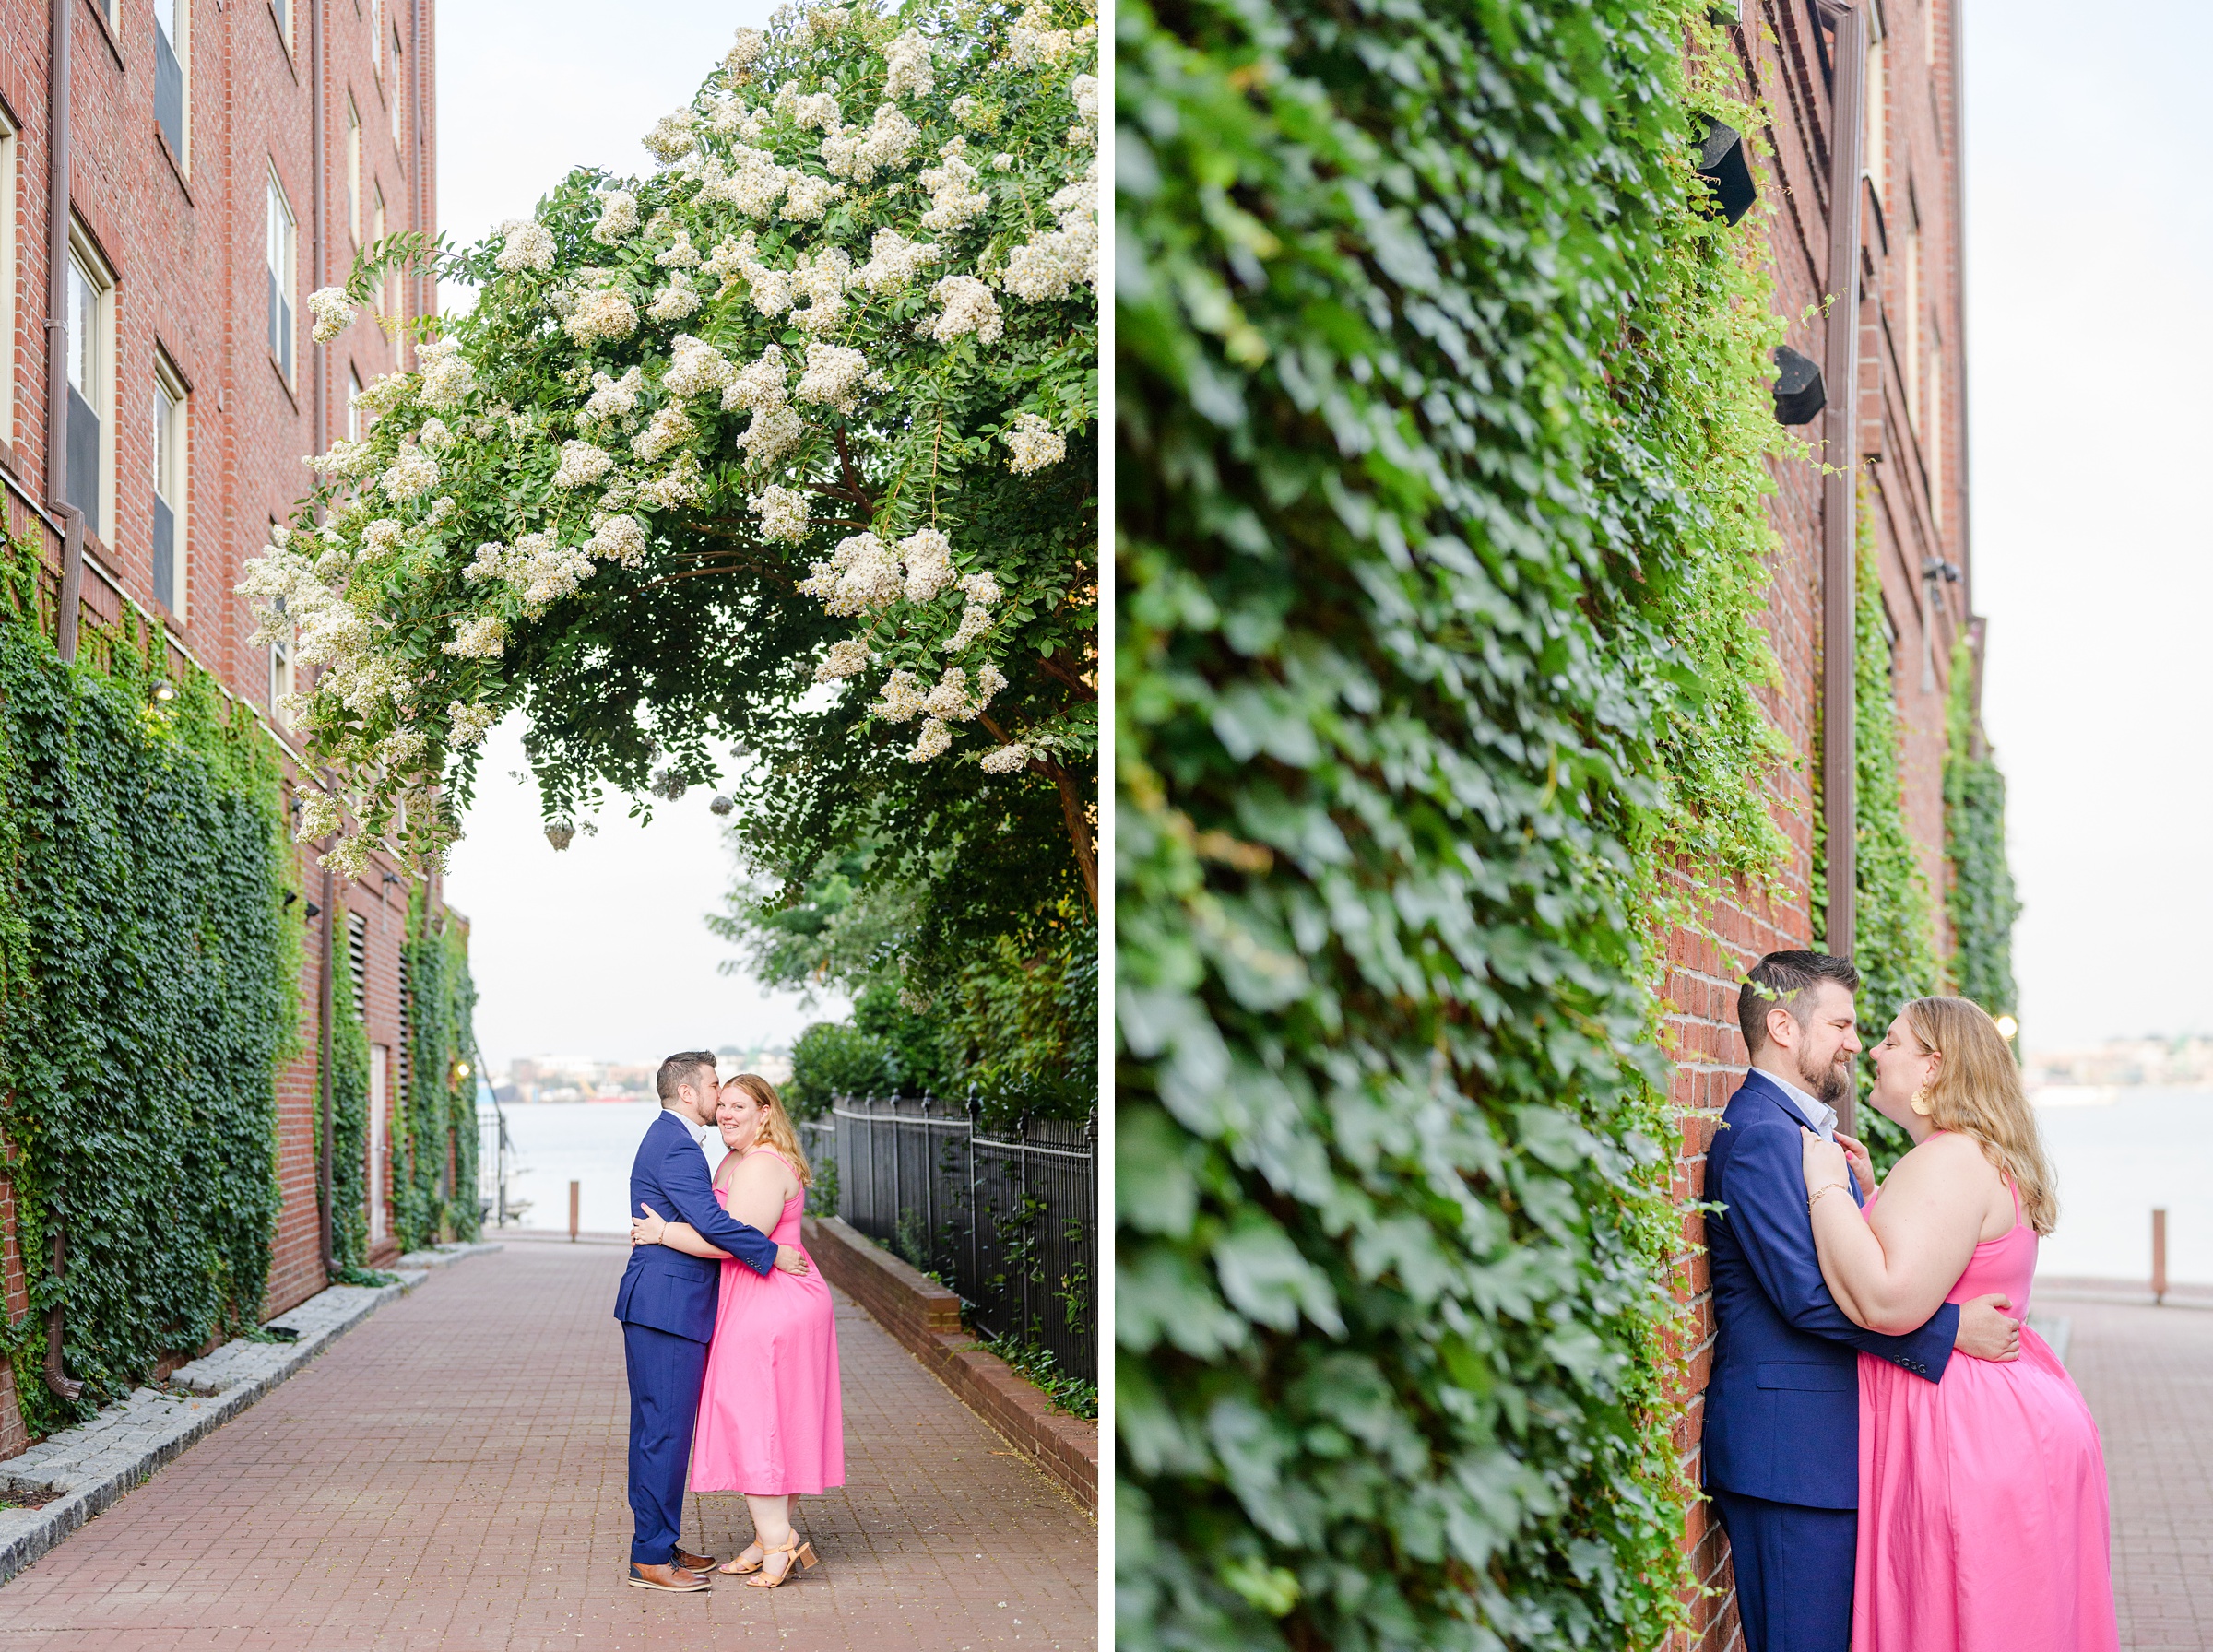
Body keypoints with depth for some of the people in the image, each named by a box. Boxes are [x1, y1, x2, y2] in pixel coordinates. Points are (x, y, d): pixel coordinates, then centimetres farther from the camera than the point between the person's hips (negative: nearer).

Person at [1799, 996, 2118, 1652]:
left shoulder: (1948, 1161, -18)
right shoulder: (1991, 1157, 16)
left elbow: (1888, 1302, -28)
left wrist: (1827, 1188, -19)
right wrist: (1869, 1192, 16)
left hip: (1969, 1442, -11)